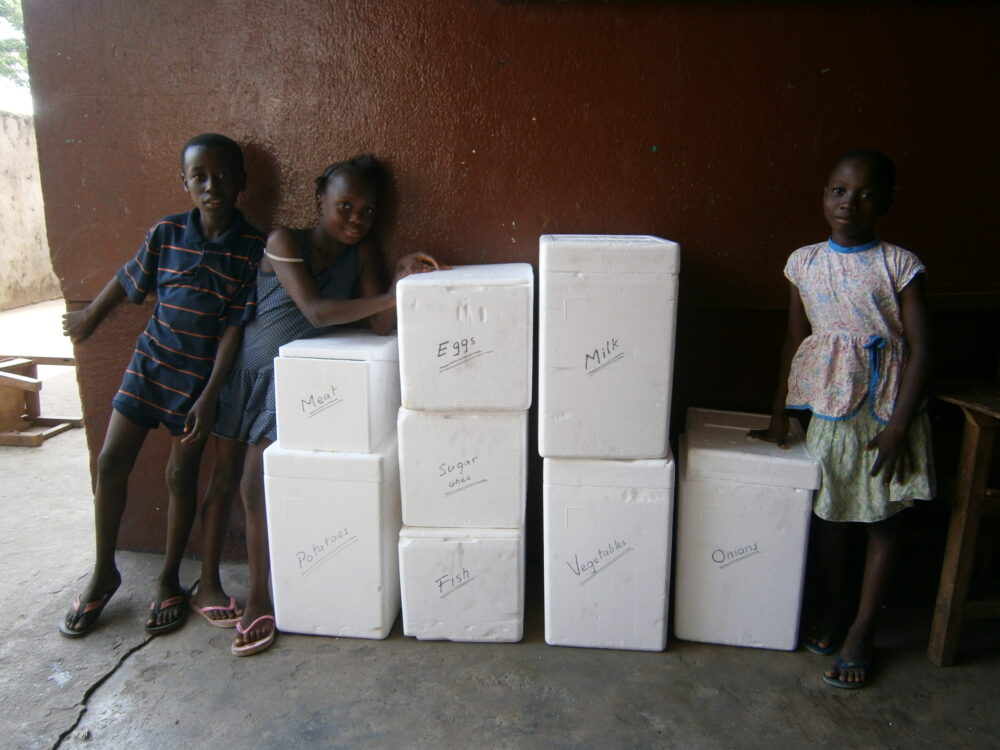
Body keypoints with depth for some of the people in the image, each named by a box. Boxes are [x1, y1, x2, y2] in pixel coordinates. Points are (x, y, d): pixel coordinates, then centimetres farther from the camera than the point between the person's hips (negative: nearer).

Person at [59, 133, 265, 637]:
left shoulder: (253, 249, -12)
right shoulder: (165, 234, -5)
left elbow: (235, 326, -13)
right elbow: (127, 279, 12)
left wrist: (208, 397, -15)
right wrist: (89, 317, 27)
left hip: (199, 376, -3)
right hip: (149, 363, 3)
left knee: (181, 476, 6)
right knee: (110, 463, 4)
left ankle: (169, 581, 25)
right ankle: (104, 573, 24)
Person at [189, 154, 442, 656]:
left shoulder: (360, 255, -3)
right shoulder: (284, 242, -14)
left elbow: (381, 326, -12)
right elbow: (317, 311, -27)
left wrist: (401, 281, -30)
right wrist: (391, 296, -35)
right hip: (242, 368, -1)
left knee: (256, 486, -3)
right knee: (224, 478, 8)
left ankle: (259, 602, 9)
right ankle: (208, 586, 24)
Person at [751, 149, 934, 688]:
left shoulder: (899, 266, -8)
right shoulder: (804, 263, 1)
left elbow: (919, 351, -9)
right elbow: (795, 343, 6)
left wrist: (899, 426, -15)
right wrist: (778, 418, 5)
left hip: (886, 408, -2)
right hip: (828, 405, 3)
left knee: (881, 518, 7)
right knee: (828, 512, 13)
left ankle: (861, 630, 22)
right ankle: (835, 605, 35)